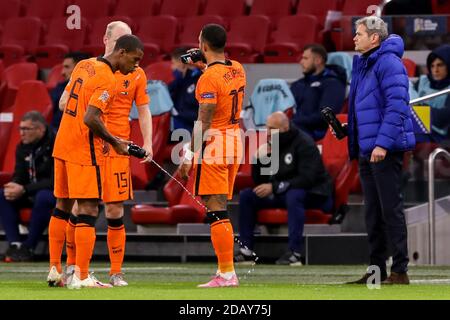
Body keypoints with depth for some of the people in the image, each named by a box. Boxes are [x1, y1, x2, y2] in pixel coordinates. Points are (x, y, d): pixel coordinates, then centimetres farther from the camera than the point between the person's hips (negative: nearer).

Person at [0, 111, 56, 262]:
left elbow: (56, 181, -23)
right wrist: (13, 187, -18)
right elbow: (19, 176, 9)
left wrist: (24, 190, -28)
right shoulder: (23, 148, 5)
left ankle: (28, 247, -28)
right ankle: (15, 244, -20)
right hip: (32, 194, 7)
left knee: (43, 197, -39)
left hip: (56, 193, -7)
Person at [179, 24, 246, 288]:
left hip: (213, 145, -8)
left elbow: (204, 123, -19)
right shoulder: (238, 69, 8)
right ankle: (226, 270, 15)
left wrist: (189, 156, -16)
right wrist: (205, 65, 32)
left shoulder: (209, 78, -16)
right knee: (221, 210, 14)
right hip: (235, 141, 8)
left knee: (216, 211, -7)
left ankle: (227, 273, -10)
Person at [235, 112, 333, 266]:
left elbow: (307, 178, -24)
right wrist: (259, 159, -9)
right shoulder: (272, 145, 7)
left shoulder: (304, 143, -15)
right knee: (246, 195, -3)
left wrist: (275, 187, -25)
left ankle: (295, 253, -42)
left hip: (314, 195, -8)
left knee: (293, 195, -40)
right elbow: (259, 182, 10)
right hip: (282, 195, 8)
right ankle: (246, 250, -9)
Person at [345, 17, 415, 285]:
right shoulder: (363, 65, 18)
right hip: (367, 150, 10)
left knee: (391, 209, -8)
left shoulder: (389, 62, -12)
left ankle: (400, 270, -7)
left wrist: (383, 143, -24)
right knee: (373, 212, 12)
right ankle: (377, 270, 17)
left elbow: (396, 106, -20)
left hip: (386, 151, -10)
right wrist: (348, 128, 14)